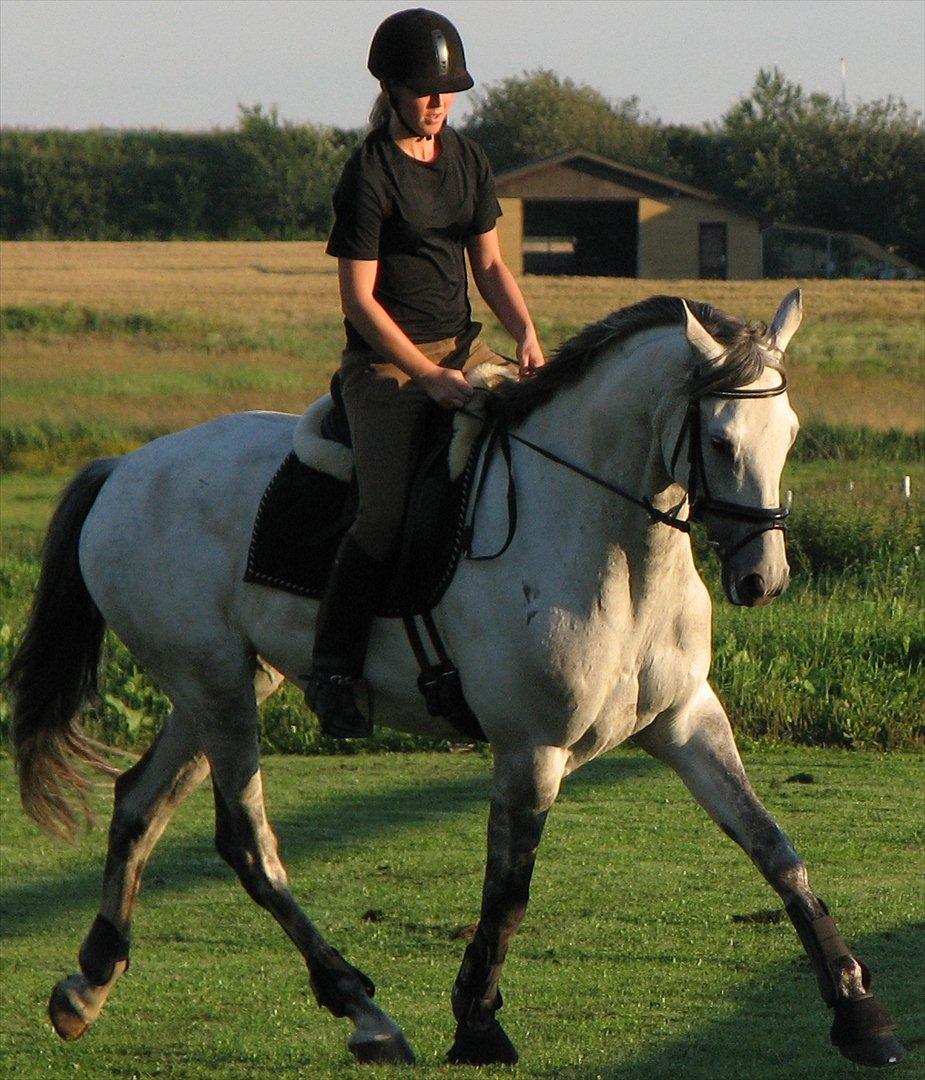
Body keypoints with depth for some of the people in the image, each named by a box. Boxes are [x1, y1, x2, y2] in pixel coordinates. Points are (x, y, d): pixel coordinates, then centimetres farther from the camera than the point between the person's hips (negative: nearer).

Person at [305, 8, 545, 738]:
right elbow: (359, 297, -12)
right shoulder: (370, 175, -11)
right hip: (386, 360, -7)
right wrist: (429, 378, -19)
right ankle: (332, 670, -14)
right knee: (389, 509, -24)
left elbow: (490, 264, 16)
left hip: (464, 347, 7)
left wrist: (526, 336, -3)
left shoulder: (469, 162, 10)